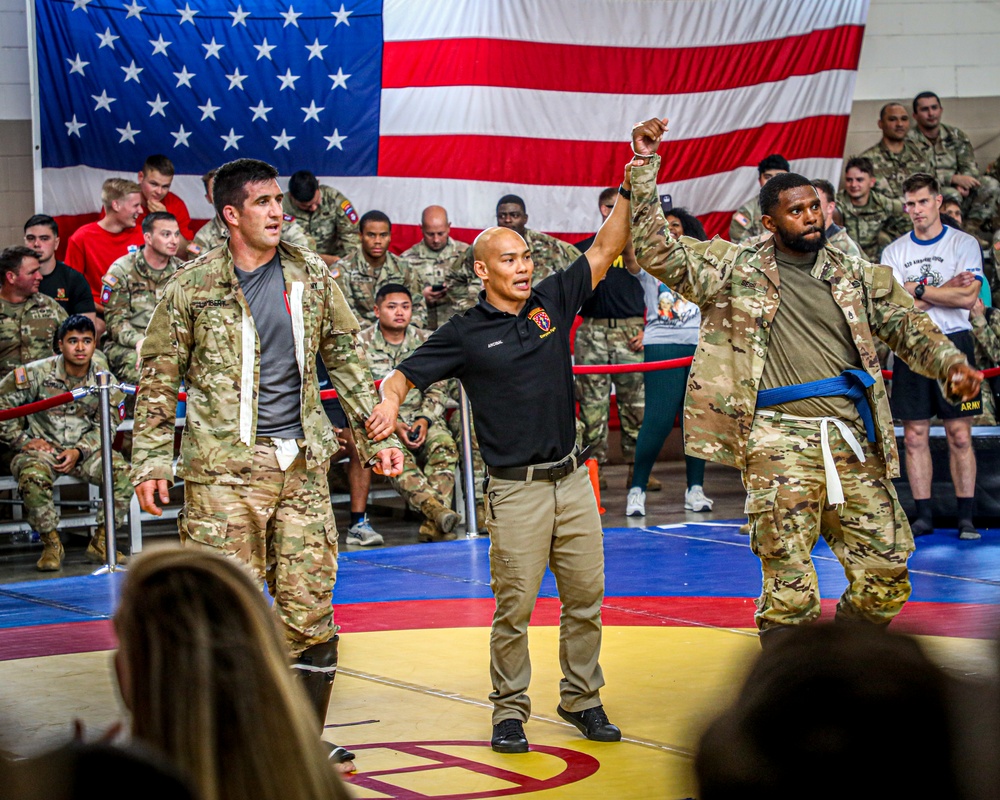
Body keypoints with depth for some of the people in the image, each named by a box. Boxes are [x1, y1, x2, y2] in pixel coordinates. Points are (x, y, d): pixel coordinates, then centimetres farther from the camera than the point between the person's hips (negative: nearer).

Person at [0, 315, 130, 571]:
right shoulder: (37, 373, -10)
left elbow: (107, 425, 4)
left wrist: (80, 451, -11)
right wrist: (22, 441, -7)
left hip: (85, 449, 2)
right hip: (42, 447, -2)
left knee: (123, 472, -25)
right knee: (33, 476, -37)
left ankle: (101, 541, -8)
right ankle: (51, 545, -16)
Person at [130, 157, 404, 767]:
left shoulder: (311, 276, 8)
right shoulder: (194, 287, 0)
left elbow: (346, 357, 16)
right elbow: (159, 378, 5)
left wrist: (378, 434, 12)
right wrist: (151, 460, 0)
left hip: (302, 465, 3)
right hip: (224, 469, -3)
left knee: (310, 606, 5)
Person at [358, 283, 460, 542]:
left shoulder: (425, 341, 11)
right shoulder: (362, 344, 1)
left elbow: (437, 389, 8)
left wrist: (425, 420, -11)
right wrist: (391, 424, -17)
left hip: (420, 417, 3)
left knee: (444, 446, -30)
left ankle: (433, 524, -38)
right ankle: (436, 509, -54)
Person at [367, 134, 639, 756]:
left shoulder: (553, 301, 8)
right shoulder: (466, 333, -2)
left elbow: (605, 250, 9)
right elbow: (405, 373, -1)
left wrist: (631, 190, 0)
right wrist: (390, 402, -22)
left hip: (573, 477, 4)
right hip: (517, 488, -4)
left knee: (586, 599, 8)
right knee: (515, 607, -2)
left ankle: (582, 699, 21)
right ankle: (510, 711, 10)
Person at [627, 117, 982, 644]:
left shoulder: (856, 277, 17)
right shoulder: (738, 270, 6)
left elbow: (906, 325, 13)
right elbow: (657, 252, 0)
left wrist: (950, 363, -6)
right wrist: (646, 165, -5)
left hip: (853, 443, 4)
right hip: (780, 446, -4)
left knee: (886, 581, 5)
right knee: (789, 591, -6)